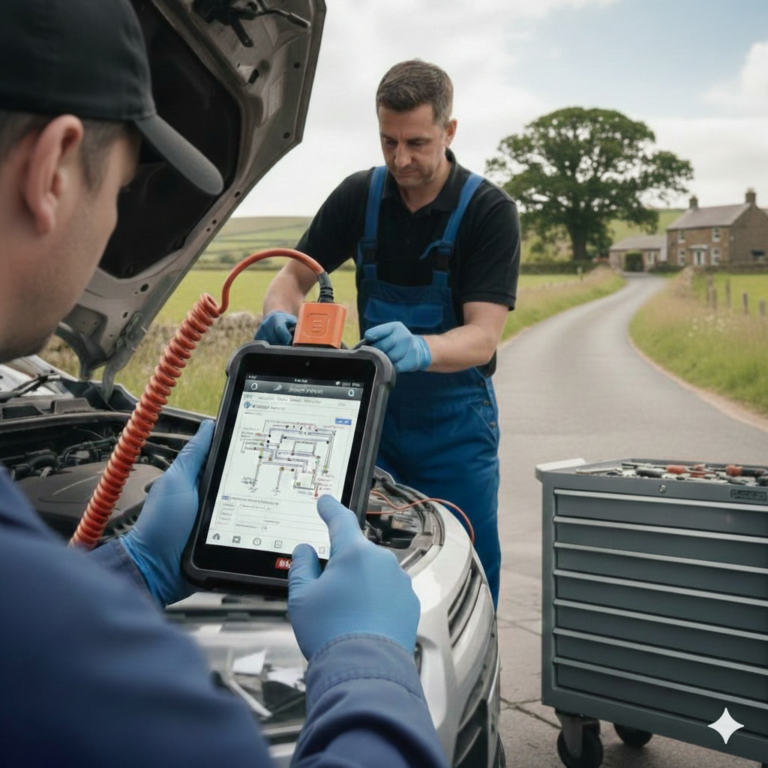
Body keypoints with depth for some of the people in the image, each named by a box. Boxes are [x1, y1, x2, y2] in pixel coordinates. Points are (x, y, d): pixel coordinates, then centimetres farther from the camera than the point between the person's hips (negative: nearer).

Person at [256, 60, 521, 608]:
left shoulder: (489, 210, -14)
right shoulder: (359, 196, -2)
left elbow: (483, 336, -21)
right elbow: (294, 275, 3)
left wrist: (420, 350, -43)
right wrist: (279, 316, -21)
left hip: (454, 421, -3)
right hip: (372, 408, 3)